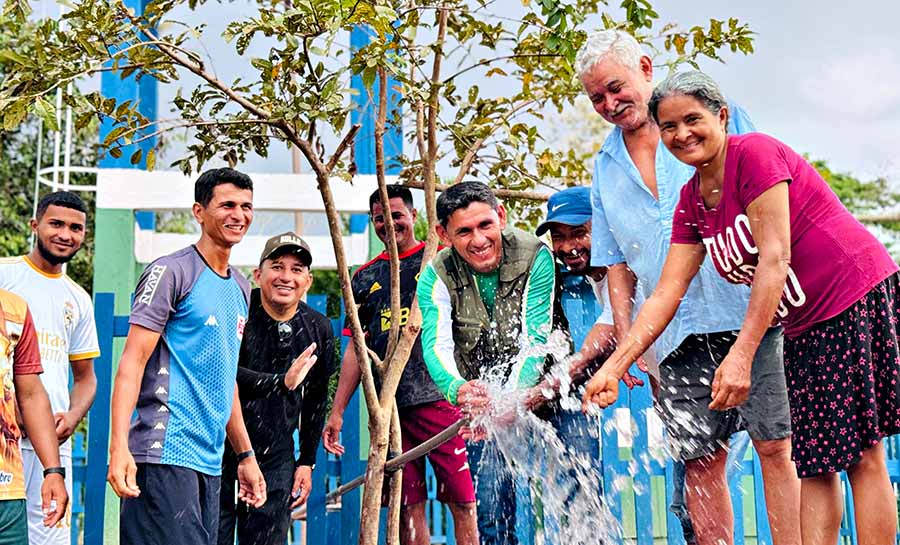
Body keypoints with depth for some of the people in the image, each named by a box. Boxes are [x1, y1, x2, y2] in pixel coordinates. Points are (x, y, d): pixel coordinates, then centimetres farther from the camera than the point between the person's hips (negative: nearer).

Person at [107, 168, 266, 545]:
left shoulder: (241, 288, 19)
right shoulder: (171, 272, -5)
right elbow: (133, 362, -11)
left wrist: (245, 455, 22)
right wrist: (119, 448, -21)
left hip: (210, 463, 8)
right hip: (165, 453, -8)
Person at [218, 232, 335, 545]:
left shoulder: (319, 329, 4)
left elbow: (316, 401, 12)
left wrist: (307, 461, 12)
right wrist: (282, 383, -27)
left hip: (275, 459, 4)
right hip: (219, 447, -3)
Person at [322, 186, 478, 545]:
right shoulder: (366, 277, 17)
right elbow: (357, 348, 19)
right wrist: (337, 411, 13)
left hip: (437, 396, -4)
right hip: (387, 405, 4)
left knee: (462, 501, -7)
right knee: (408, 505, 4)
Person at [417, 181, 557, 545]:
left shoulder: (535, 256, -18)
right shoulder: (437, 276, -13)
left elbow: (535, 338, -24)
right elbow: (437, 346, -24)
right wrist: (458, 389, -47)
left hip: (535, 384, -1)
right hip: (479, 391, 1)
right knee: (491, 492, -7)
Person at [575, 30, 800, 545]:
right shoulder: (605, 167, 16)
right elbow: (618, 262, 18)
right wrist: (625, 336, 8)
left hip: (746, 310, -3)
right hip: (677, 333, 4)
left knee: (777, 447, -5)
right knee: (701, 460, 4)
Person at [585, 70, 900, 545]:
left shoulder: (755, 154, -14)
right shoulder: (691, 203, 9)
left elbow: (774, 257, -21)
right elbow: (666, 293, 4)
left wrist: (740, 355, -25)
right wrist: (613, 366, -5)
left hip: (859, 300, -8)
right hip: (803, 327, 8)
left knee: (861, 454, -7)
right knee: (815, 463, 5)